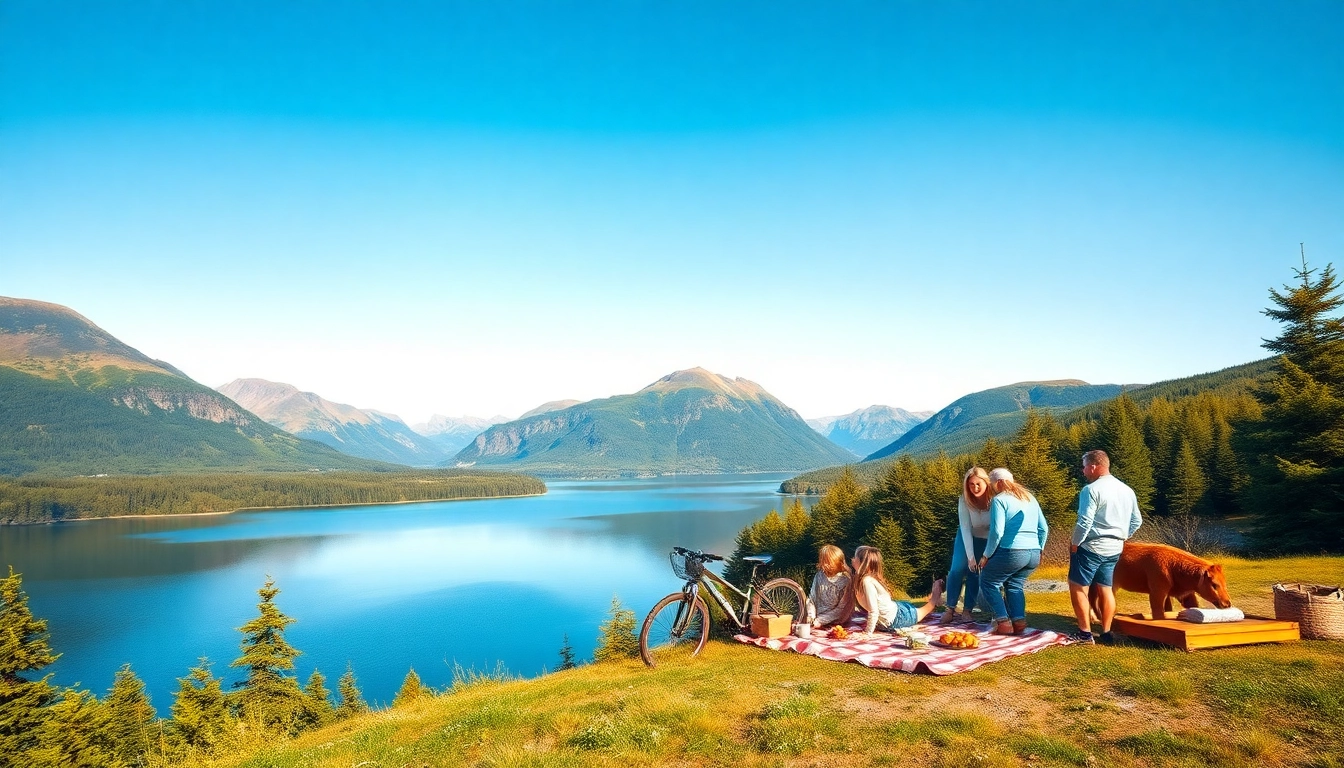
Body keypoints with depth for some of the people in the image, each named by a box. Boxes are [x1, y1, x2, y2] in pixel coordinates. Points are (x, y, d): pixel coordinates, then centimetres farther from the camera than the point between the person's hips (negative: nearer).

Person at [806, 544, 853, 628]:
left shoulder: (846, 581, -11)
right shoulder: (819, 576, 3)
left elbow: (843, 609, -10)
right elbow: (811, 599, 9)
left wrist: (821, 620, -13)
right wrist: (811, 617, -7)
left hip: (836, 624, -4)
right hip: (817, 621, 4)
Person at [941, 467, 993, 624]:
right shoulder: (964, 500, -26)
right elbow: (966, 529, -23)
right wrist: (970, 556, -26)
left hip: (987, 539, -1)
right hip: (967, 537, 1)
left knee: (974, 573, -3)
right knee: (957, 570, -8)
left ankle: (967, 610, 7)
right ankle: (950, 610, -1)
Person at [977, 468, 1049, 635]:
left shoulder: (1000, 500, -6)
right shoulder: (1030, 498, 17)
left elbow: (997, 532, -14)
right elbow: (1044, 529, 16)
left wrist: (986, 555, -6)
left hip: (1012, 552, -7)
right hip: (1034, 554, 7)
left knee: (988, 582, 10)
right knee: (1015, 585, 22)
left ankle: (1003, 622, 4)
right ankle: (1019, 622, 8)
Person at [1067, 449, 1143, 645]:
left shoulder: (1091, 489, -16)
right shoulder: (1127, 490, 9)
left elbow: (1084, 522, -20)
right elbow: (1136, 521, 16)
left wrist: (1074, 544, -9)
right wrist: (1121, 537, 22)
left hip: (1091, 547, -8)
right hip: (1115, 549, 8)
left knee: (1078, 587, 2)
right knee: (1105, 589, 16)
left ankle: (1085, 633, 2)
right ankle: (1106, 633, 19)